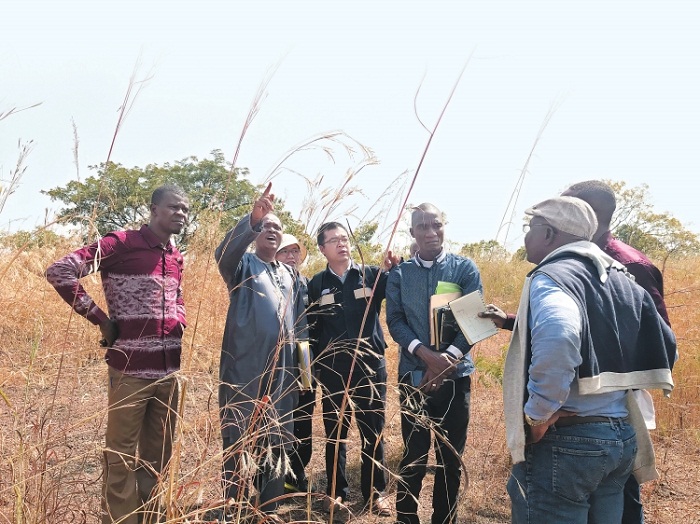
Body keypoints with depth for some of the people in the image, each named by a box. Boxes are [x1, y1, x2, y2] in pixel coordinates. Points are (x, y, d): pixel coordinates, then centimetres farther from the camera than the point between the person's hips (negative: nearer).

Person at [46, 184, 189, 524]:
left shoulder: (176, 257, 12)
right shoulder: (122, 244, -9)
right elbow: (59, 271, -15)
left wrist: (179, 323, 10)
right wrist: (99, 318, -12)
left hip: (170, 372, 7)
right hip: (131, 371, -7)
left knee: (158, 456, 16)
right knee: (121, 456, 5)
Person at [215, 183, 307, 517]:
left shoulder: (289, 274, 19)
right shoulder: (243, 265, 2)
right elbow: (223, 252, -23)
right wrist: (251, 220, -38)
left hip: (281, 374, 6)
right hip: (244, 371, -5)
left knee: (276, 446, 12)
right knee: (239, 446, 0)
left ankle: (269, 511, 24)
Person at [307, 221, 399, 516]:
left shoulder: (372, 275, 0)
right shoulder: (316, 284, 2)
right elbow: (311, 329, 4)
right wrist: (314, 367, 1)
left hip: (371, 365, 0)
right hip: (332, 370, 1)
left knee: (373, 432, 9)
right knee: (335, 432, 11)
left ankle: (375, 493, 23)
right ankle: (336, 491, 27)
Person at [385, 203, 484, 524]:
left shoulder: (465, 269, 2)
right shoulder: (399, 274, 6)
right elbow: (395, 321, -3)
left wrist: (447, 360, -16)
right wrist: (426, 354, -19)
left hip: (455, 375, 0)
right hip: (413, 374, 0)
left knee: (451, 456, 9)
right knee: (414, 455, 6)